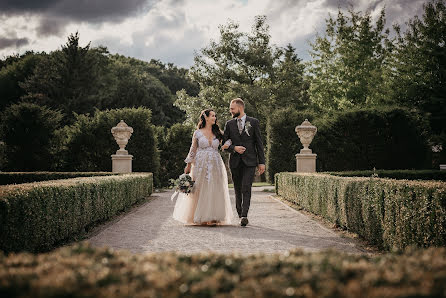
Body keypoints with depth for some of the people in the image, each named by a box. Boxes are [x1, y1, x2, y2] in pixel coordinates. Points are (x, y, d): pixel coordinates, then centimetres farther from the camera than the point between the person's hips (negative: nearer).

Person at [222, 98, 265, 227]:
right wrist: (234, 148, -11)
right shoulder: (229, 124, 10)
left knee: (246, 188, -15)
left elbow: (259, 143, 3)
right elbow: (224, 144, 10)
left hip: (249, 162, -3)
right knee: (238, 190, 7)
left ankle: (244, 215, -20)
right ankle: (240, 215, 20)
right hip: (235, 162, 3)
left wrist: (261, 162, -2)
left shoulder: (253, 122, 4)